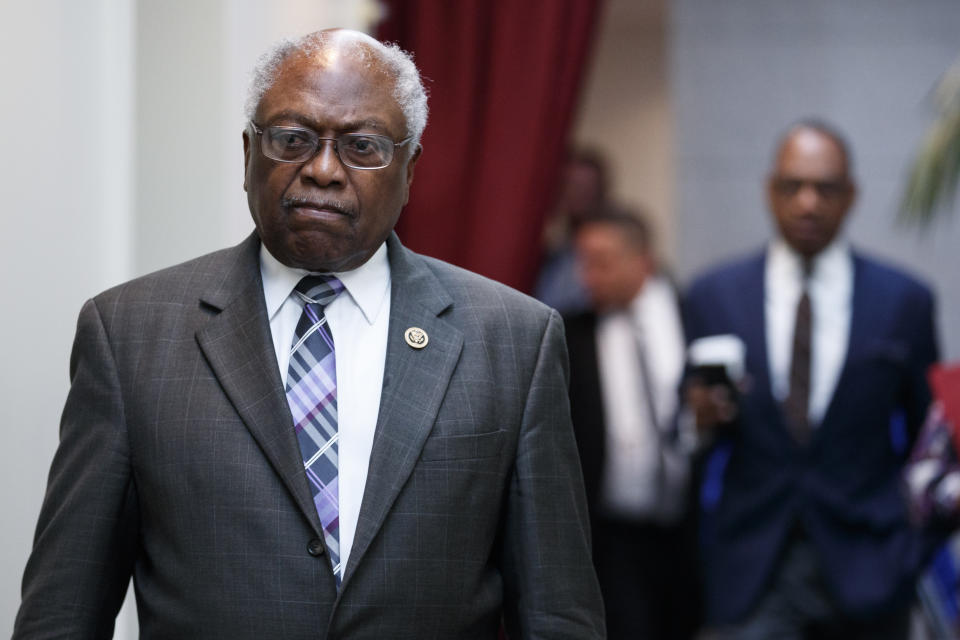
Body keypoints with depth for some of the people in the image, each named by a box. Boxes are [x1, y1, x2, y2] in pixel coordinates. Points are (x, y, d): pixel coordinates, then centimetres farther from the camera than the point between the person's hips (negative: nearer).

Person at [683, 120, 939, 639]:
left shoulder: (904, 301, 3)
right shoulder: (713, 297, 4)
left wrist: (920, 552, 5)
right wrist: (701, 420, -13)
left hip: (866, 572, 1)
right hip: (753, 571, -1)